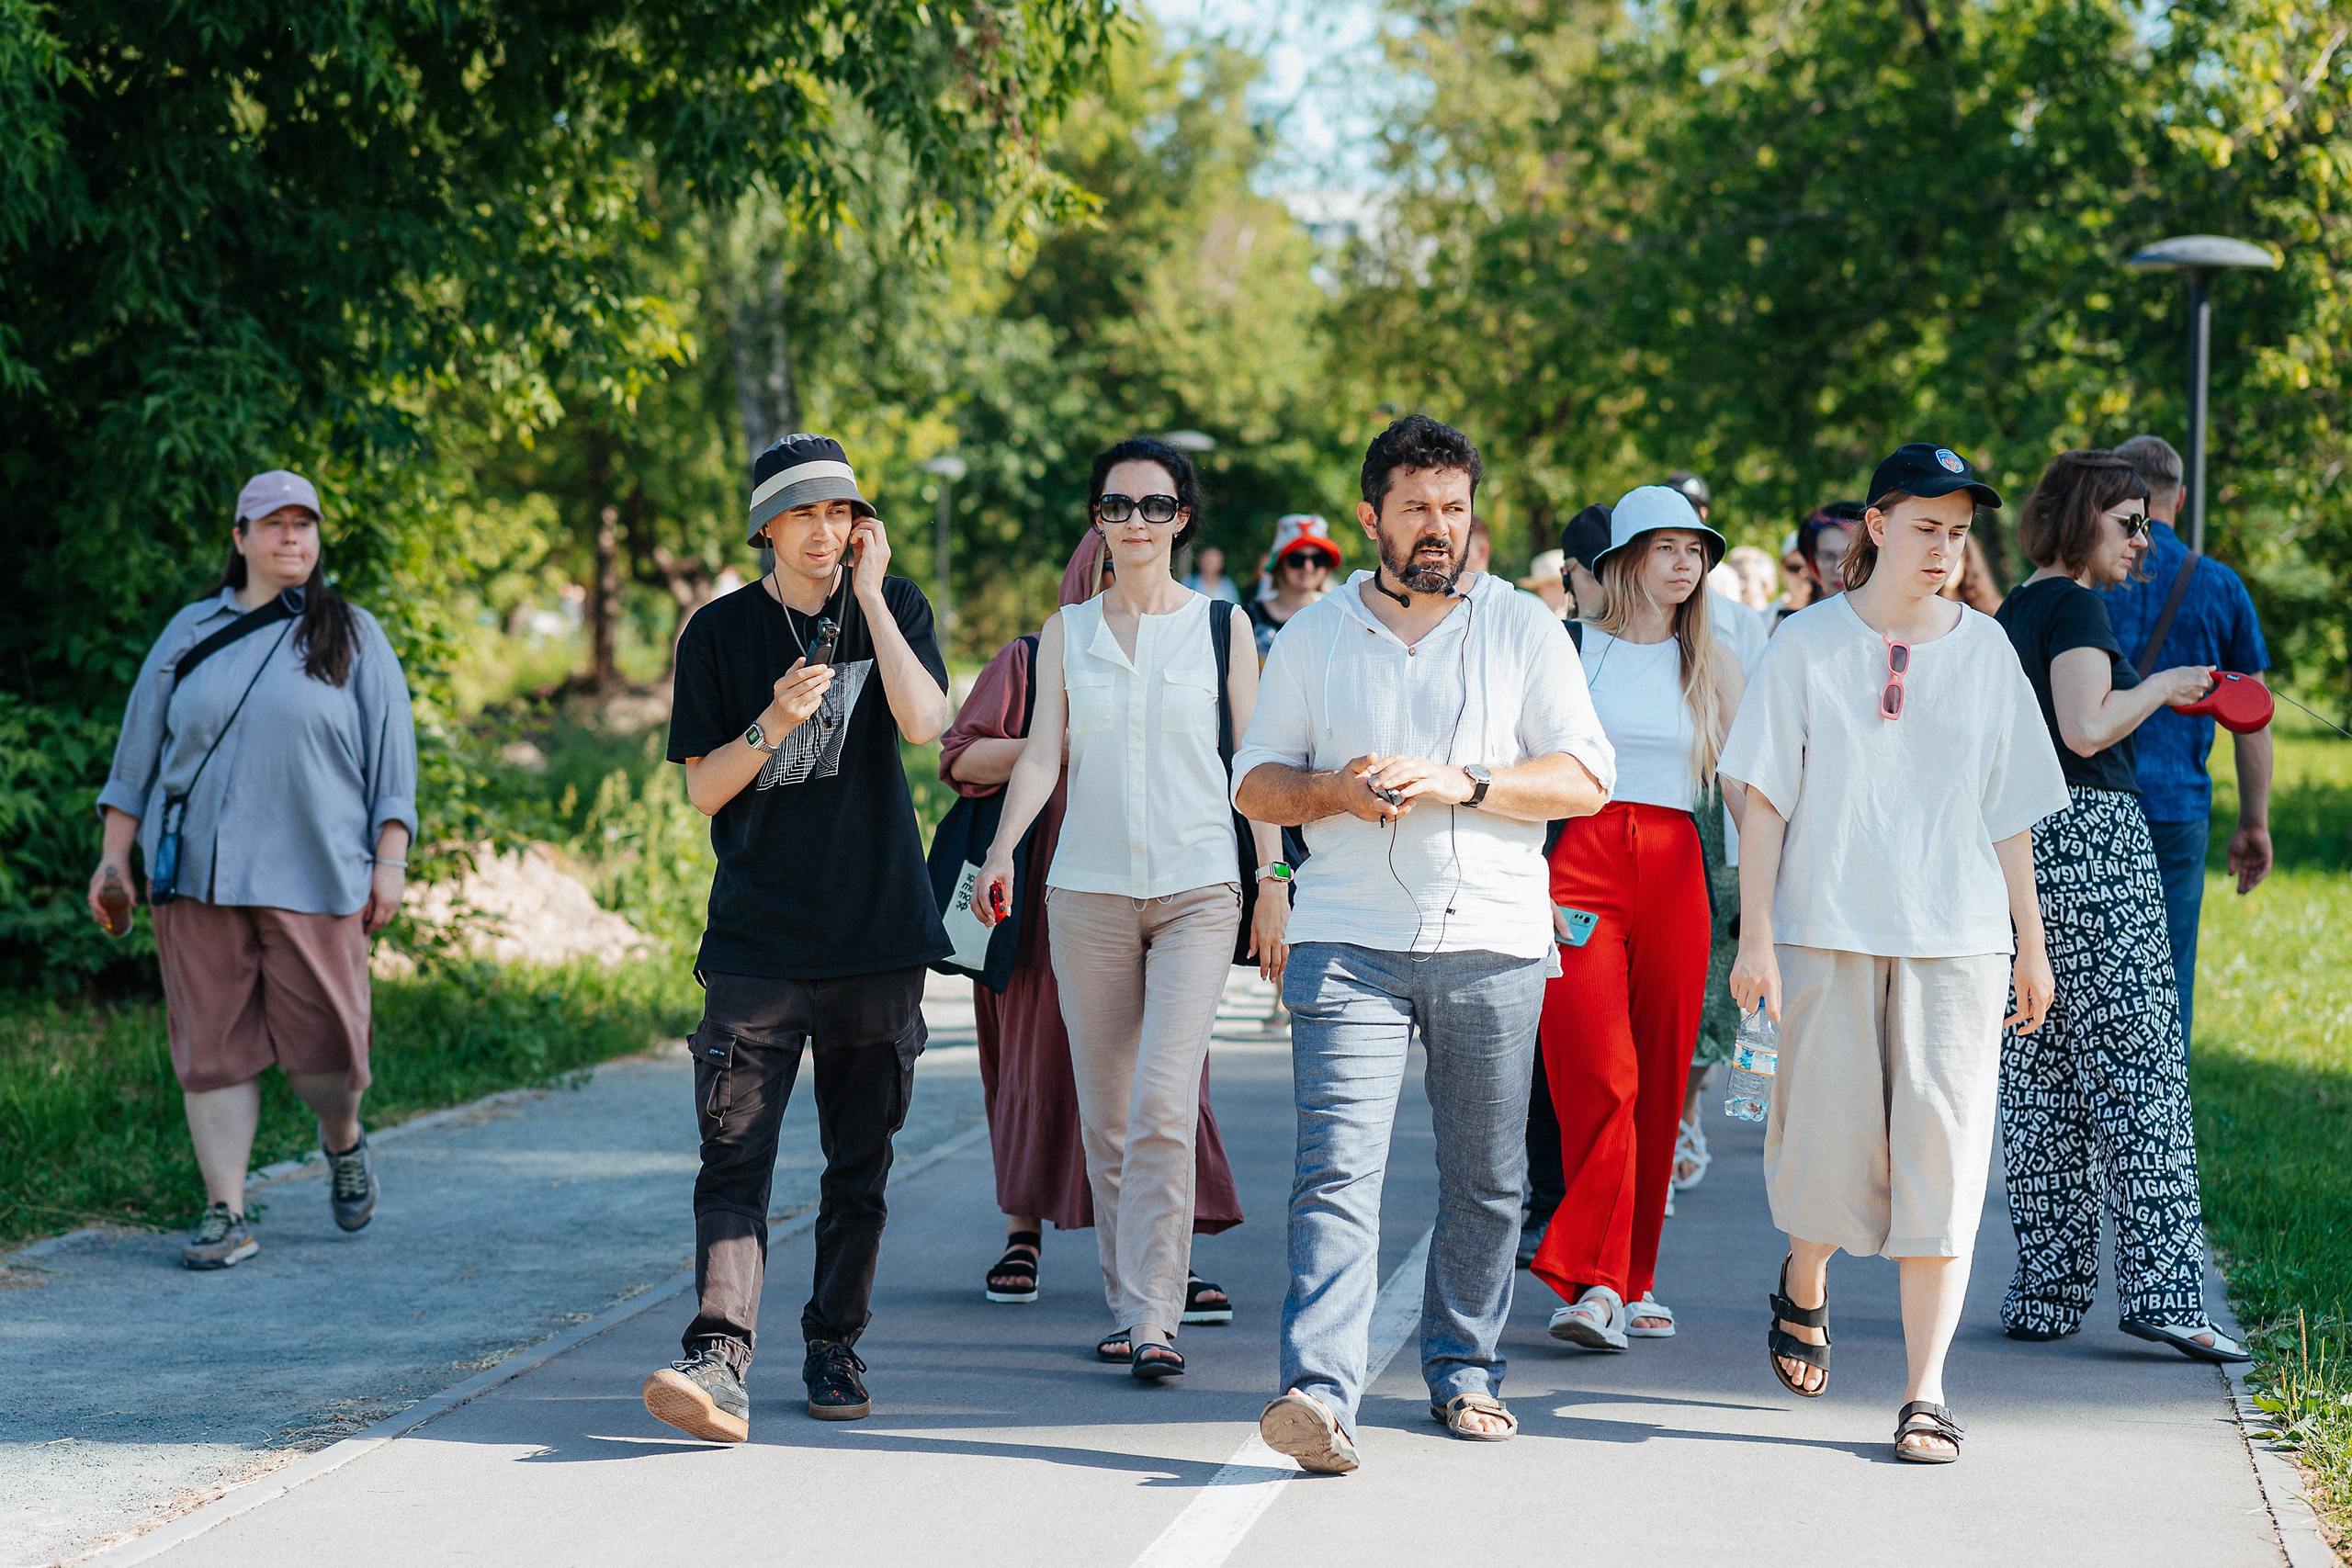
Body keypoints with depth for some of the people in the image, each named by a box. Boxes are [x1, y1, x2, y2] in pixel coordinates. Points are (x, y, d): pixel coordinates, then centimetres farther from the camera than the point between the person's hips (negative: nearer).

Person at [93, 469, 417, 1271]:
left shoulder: (352, 636, 7)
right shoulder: (190, 633, 12)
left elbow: (390, 752, 5)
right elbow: (139, 748, 15)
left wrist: (391, 862, -3)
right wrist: (114, 857, 11)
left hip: (312, 874, -2)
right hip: (199, 875, 2)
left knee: (324, 1045, -5)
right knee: (213, 1045, -1)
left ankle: (343, 1141, 28)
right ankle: (225, 1215, 4)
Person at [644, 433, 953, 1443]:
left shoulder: (895, 608, 6)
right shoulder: (721, 632, 4)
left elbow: (924, 722, -13)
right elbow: (703, 791, 2)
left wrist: (869, 595, -12)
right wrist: (770, 727, -15)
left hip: (878, 934, 1)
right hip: (757, 935, -1)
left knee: (861, 1160, 8)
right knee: (735, 1154, -12)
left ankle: (834, 1348, 19)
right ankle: (719, 1357, -21)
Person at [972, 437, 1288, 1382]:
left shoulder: (1222, 627, 7)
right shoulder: (1066, 632, 10)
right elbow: (1042, 752, 3)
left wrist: (1274, 879, 3)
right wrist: (1002, 850, -13)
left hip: (1198, 890, -2)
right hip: (1088, 891, 2)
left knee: (1163, 1106, -16)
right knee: (1105, 1118, 4)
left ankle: (1156, 1318, -16)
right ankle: (1126, 1306, 15)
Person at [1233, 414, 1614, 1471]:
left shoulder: (1524, 628, 7)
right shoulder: (1315, 635, 11)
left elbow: (1586, 779, 1)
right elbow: (1255, 782, 13)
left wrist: (1460, 783, -13)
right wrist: (1337, 790, -8)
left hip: (1493, 942, 1)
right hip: (1348, 938, -1)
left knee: (1485, 1177, 8)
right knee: (1338, 1166, -13)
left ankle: (1464, 1367, 25)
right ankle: (1320, 1393, -21)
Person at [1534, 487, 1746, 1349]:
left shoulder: (1712, 662, 13)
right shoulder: (1572, 648, 7)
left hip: (1673, 872, 3)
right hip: (1579, 865, -3)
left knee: (1660, 1079, 3)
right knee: (1599, 1073, -16)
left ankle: (1632, 1277, 13)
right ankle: (1596, 1280, -14)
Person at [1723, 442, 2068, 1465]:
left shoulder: (1984, 648, 9)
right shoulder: (1807, 644, 2)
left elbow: (2007, 813, 12)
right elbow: (1765, 802, 1)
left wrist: (2032, 944, 11)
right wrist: (1754, 937, -5)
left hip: (1957, 938, 1)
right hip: (1827, 930, -1)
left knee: (1941, 1151, -6)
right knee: (1831, 1139, 2)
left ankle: (1926, 1390, -4)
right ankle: (1803, 1294, 34)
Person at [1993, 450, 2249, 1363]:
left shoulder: (2012, 613, 17)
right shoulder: (2076, 606, -9)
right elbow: (2085, 729, -18)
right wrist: (2160, 688, -4)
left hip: (2017, 837, 9)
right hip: (2090, 837, -9)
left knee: (2041, 1079, 8)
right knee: (2139, 1070, -6)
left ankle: (2046, 1291, 9)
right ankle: (2161, 1289, -8)